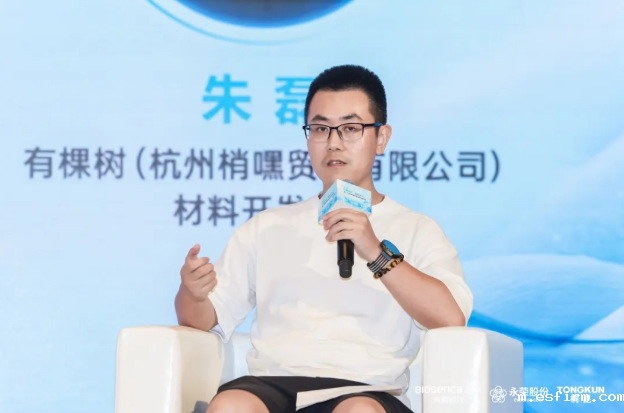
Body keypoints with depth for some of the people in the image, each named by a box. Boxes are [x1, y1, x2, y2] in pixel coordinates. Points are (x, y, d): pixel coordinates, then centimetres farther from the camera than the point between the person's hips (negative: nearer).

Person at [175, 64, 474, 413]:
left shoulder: (417, 230, 16)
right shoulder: (267, 227, 25)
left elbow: (451, 319, -2)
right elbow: (203, 319, 18)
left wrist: (378, 254, -11)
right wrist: (193, 294, -5)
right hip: (273, 384, 2)